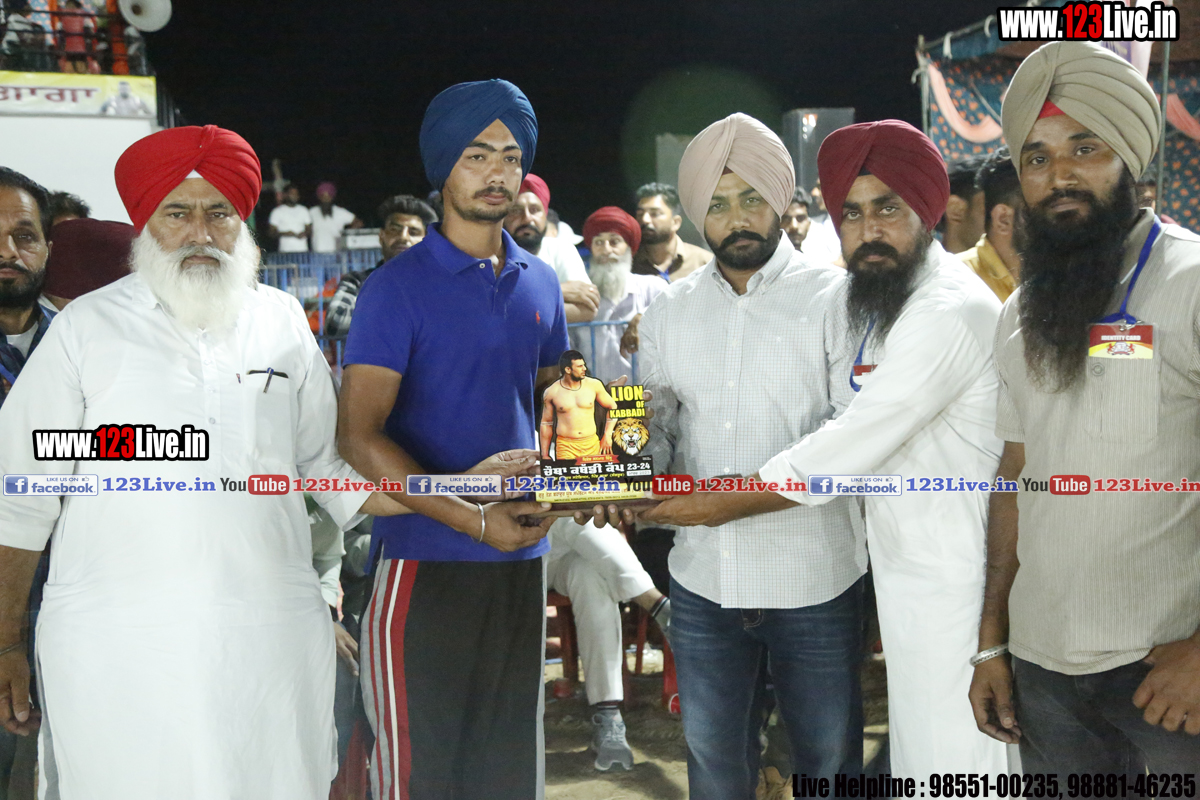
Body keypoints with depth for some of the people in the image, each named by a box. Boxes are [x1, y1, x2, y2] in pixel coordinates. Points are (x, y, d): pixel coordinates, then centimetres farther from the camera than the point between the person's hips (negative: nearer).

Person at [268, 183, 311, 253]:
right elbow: (272, 233, 3)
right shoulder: (277, 211, 7)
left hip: (303, 250, 2)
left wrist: (305, 233, -6)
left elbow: (310, 231, 17)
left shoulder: (304, 210, 15)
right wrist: (284, 234, -15)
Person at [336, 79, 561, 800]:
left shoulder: (542, 283, 10)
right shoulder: (399, 287, -7)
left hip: (522, 557, 5)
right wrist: (477, 520, -18)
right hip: (426, 558, -5)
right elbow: (358, 437, -13)